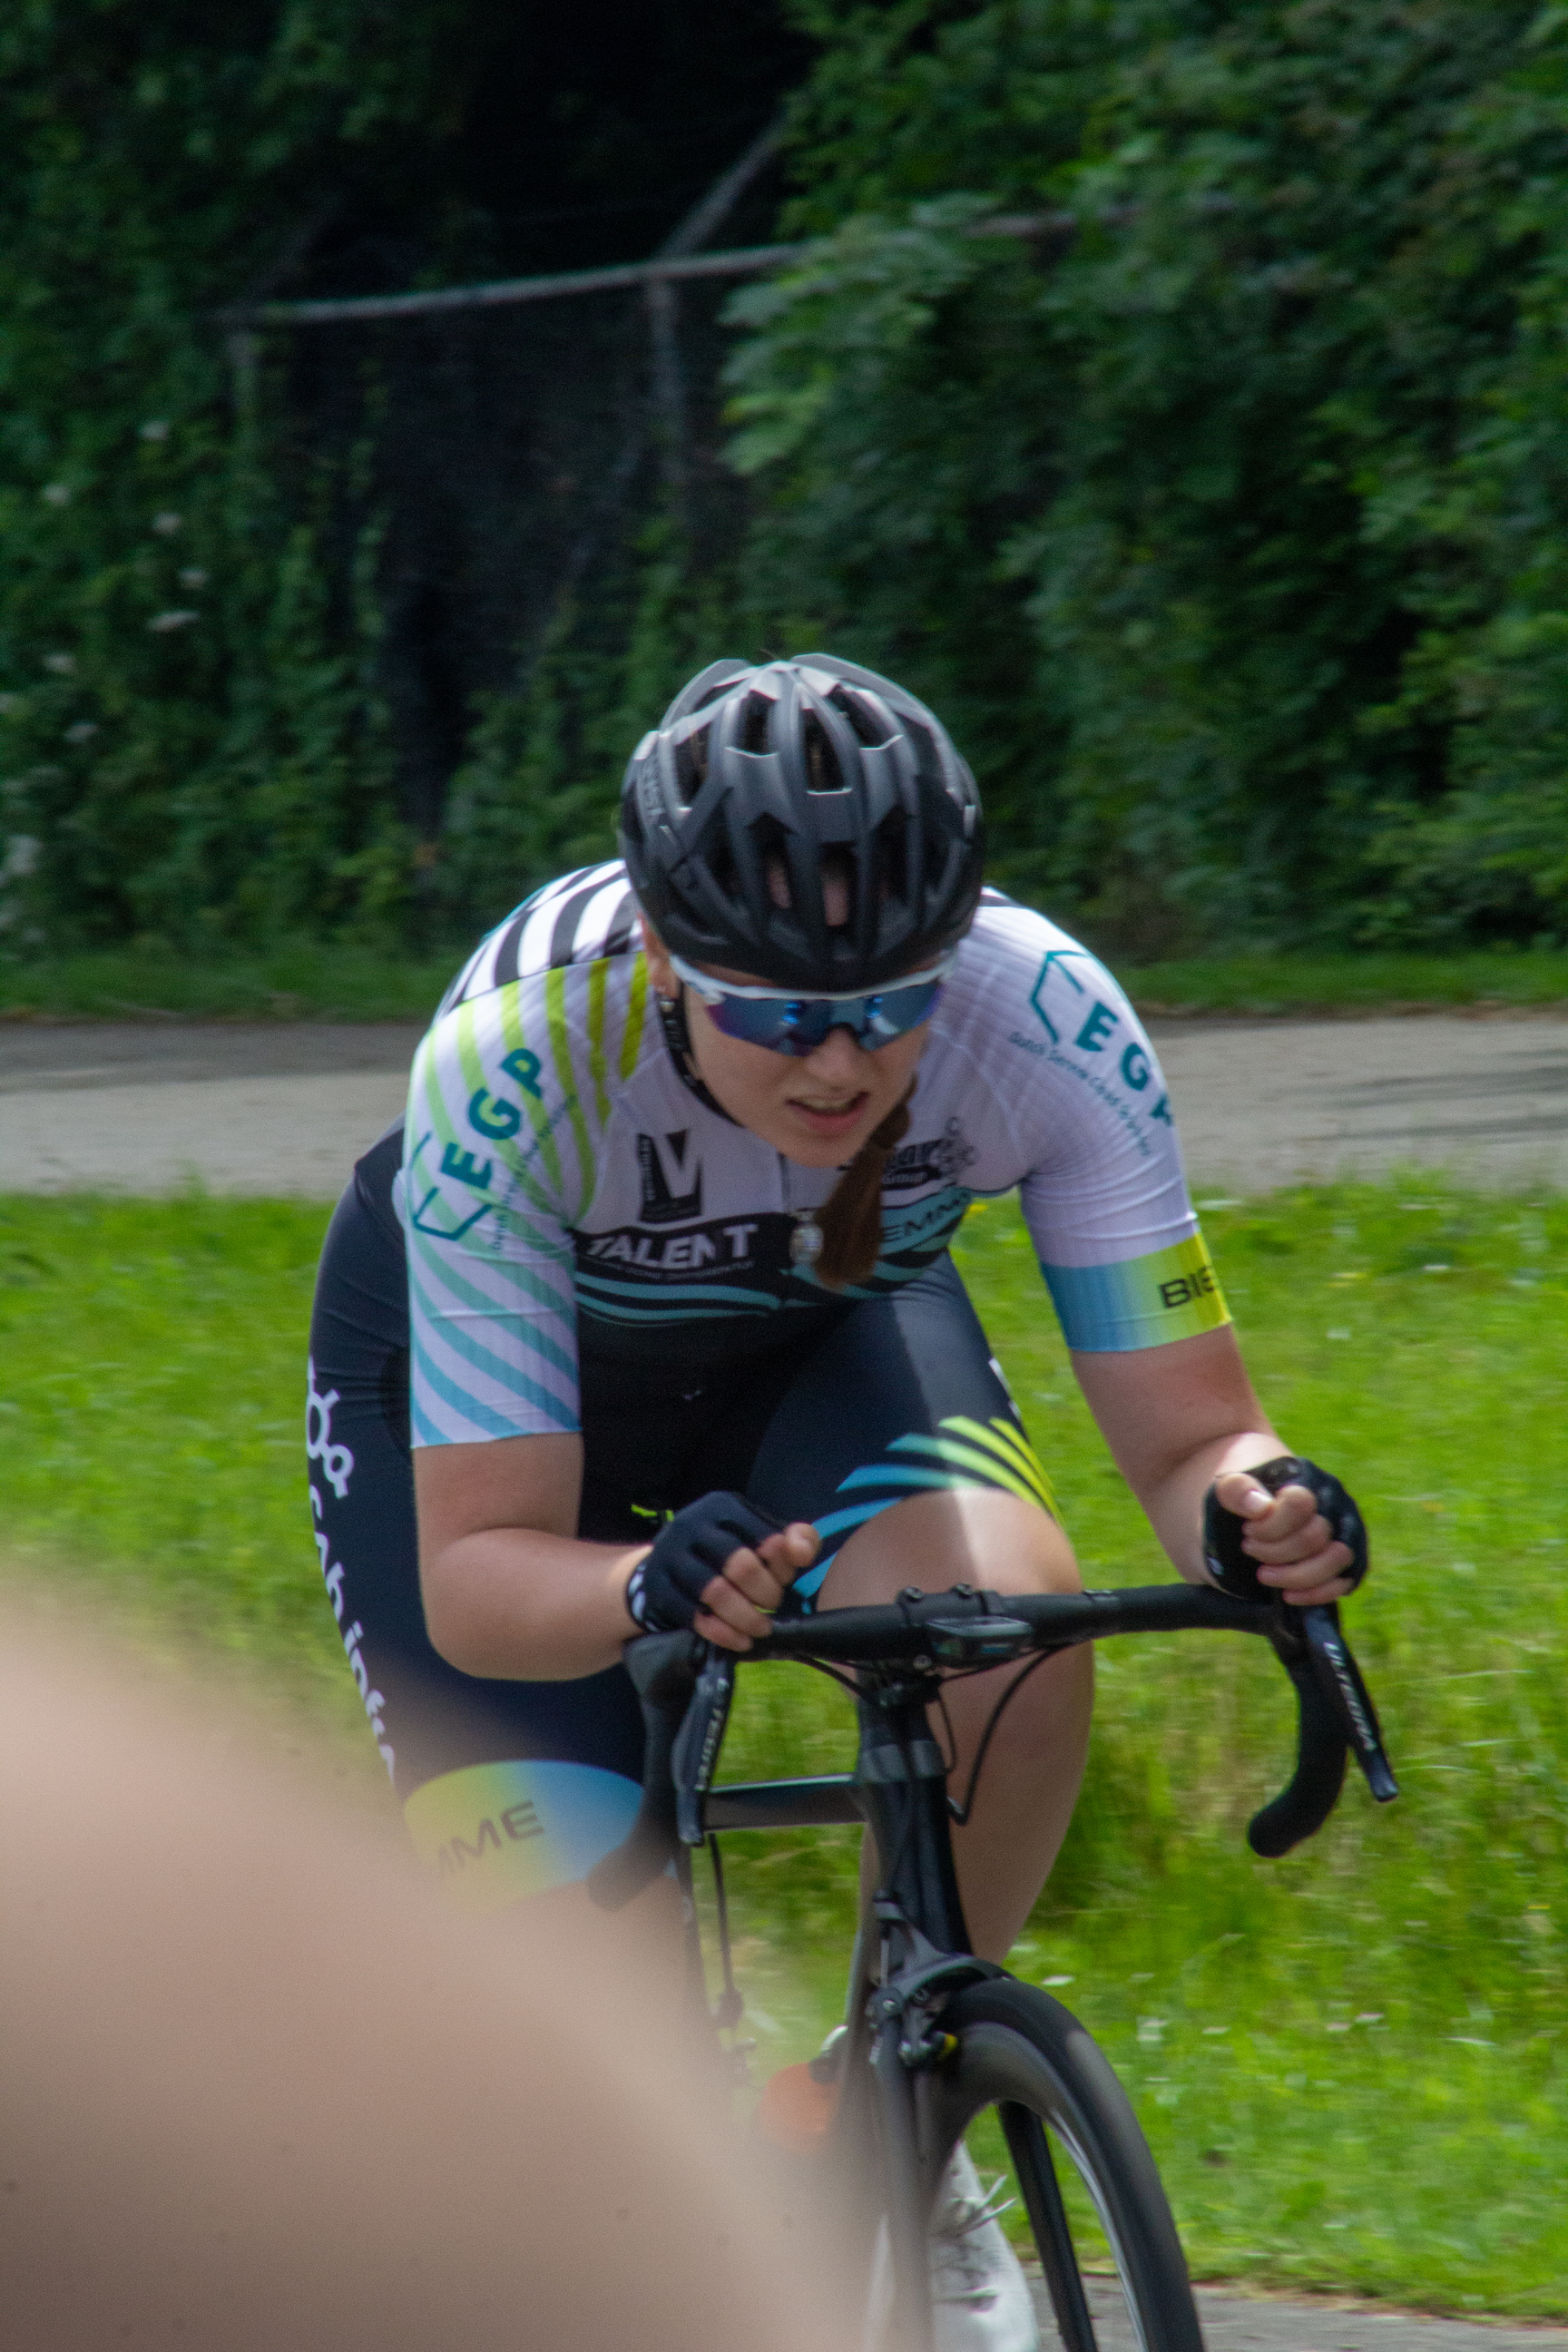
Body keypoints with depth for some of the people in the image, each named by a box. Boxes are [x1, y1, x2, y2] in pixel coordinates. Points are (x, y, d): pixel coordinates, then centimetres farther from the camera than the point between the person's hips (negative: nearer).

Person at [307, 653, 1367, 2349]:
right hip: (468, 1371, -2)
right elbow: (476, 1576, -37)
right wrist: (646, 1588, -59)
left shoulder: (1047, 1022, -33)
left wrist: (1251, 1510, -52)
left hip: (818, 1333, 2)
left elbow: (1184, 1437, -28)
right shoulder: (513, 1064, -39)